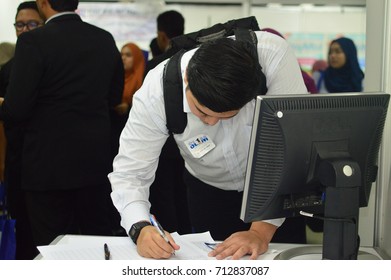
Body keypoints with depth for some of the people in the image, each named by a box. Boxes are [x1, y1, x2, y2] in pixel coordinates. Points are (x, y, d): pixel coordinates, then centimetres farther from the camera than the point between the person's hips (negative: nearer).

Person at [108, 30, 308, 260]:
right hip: (210, 191, 1)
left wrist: (262, 231, -38)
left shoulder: (274, 57, -36)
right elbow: (129, 173, -25)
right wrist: (141, 228, -45)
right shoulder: (156, 93, -31)